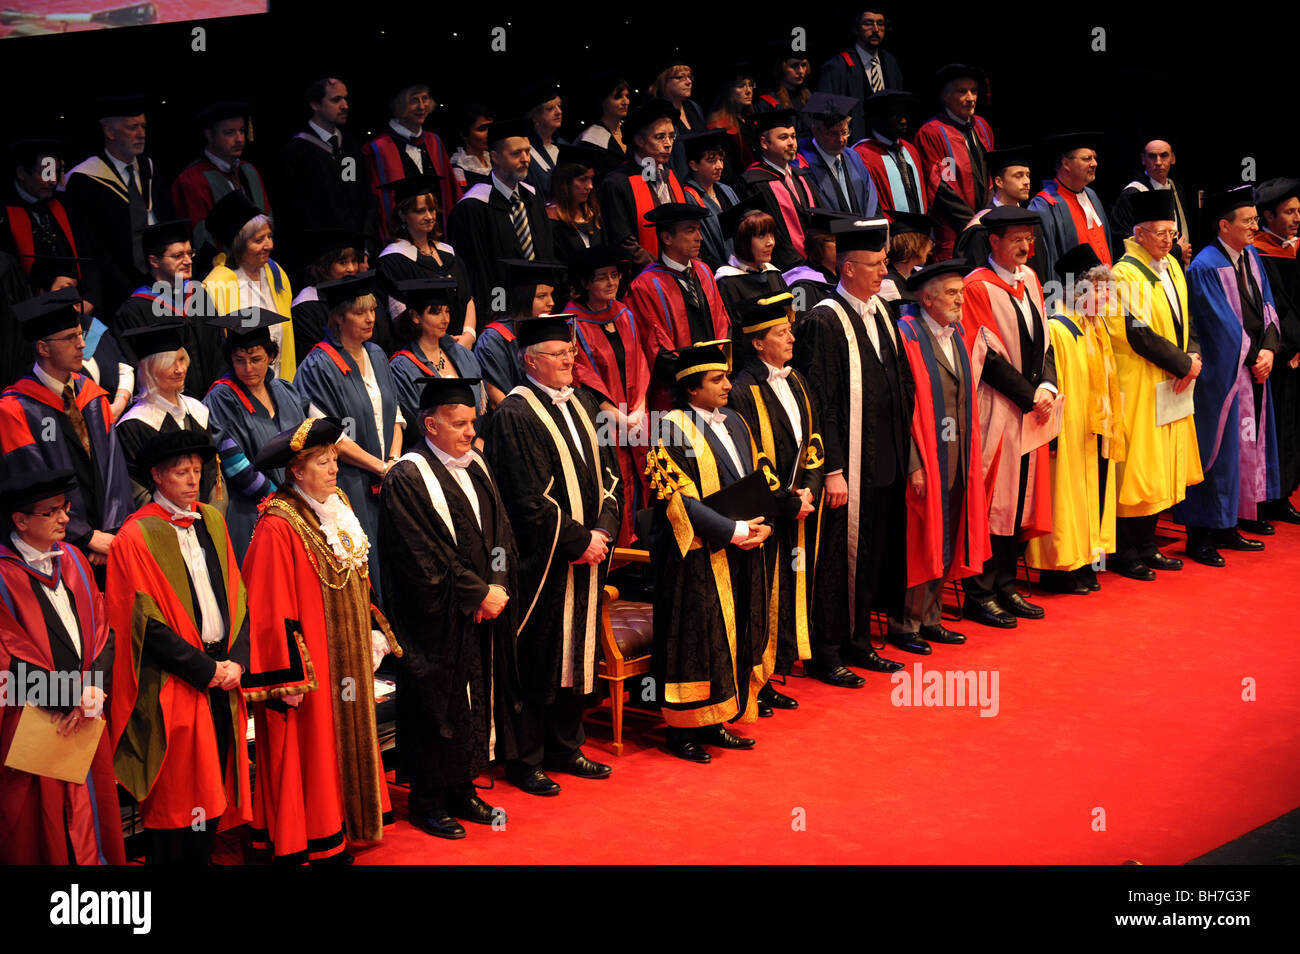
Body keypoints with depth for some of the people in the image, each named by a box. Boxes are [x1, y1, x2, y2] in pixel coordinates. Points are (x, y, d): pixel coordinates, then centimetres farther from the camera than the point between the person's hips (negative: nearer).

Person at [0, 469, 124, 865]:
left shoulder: (72, 559, 9)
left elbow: (102, 630, 8)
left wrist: (93, 691, -9)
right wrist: (72, 699, -16)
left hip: (87, 716, 6)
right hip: (34, 721, -6)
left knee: (93, 817, 10)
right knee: (43, 830, 2)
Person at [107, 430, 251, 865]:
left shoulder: (212, 522, 11)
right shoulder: (136, 536, -8)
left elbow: (237, 597, 11)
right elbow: (147, 623, -13)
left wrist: (235, 661, -3)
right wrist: (206, 670, -13)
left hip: (221, 677, 6)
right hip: (171, 686, -6)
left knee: (210, 791, 10)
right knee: (174, 796, -1)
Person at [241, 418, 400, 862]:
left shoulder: (338, 510, 9)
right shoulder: (278, 528, -17)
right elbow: (273, 609, -18)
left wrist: (374, 635, 16)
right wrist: (287, 677, -19)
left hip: (348, 659, 8)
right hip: (309, 661, -8)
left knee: (347, 740, 12)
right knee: (309, 754, -2)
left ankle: (339, 838, 20)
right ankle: (304, 845, 8)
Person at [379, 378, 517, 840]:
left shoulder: (476, 468, 11)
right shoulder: (408, 479, -13)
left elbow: (500, 535, 10)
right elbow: (423, 557, -18)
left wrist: (498, 585, -8)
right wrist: (477, 595, -16)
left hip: (485, 611, 7)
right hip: (438, 622, -7)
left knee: (478, 698, 11)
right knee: (437, 703, 0)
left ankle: (463, 791, 22)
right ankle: (428, 801, 11)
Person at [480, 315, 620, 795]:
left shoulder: (583, 404, 11)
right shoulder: (514, 415, -13)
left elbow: (609, 472, 11)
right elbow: (531, 499, -17)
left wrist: (603, 529, -4)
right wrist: (579, 541, -14)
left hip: (587, 554, 8)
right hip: (543, 560, -7)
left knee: (578, 651, 14)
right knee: (538, 660, 0)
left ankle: (565, 747, 26)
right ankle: (526, 760, 10)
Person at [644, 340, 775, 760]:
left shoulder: (734, 423, 12)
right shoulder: (672, 430, -12)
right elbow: (679, 501, -18)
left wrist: (761, 526, -4)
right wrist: (733, 531, -21)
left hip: (740, 556, 8)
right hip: (696, 559, -8)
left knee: (732, 638, 12)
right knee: (695, 642, -2)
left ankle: (714, 723, 22)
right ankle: (682, 730, 9)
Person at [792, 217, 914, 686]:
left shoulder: (881, 313, 11)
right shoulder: (824, 322, -14)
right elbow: (819, 405, -16)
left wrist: (902, 452, 13)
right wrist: (832, 470, -19)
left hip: (885, 464, 8)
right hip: (847, 466, -8)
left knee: (872, 554, 14)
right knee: (837, 556, -1)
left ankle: (857, 643, 26)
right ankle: (825, 654, 9)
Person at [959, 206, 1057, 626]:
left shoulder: (1028, 279, 13)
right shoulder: (978, 287, -11)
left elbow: (1043, 340, 13)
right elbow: (987, 356, -14)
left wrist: (1046, 386, -4)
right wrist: (1029, 396, -13)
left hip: (1031, 409, 8)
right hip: (996, 410, -7)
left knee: (1020, 497, 10)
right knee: (991, 501, -5)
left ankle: (1005, 587, 18)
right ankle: (979, 595, 2)